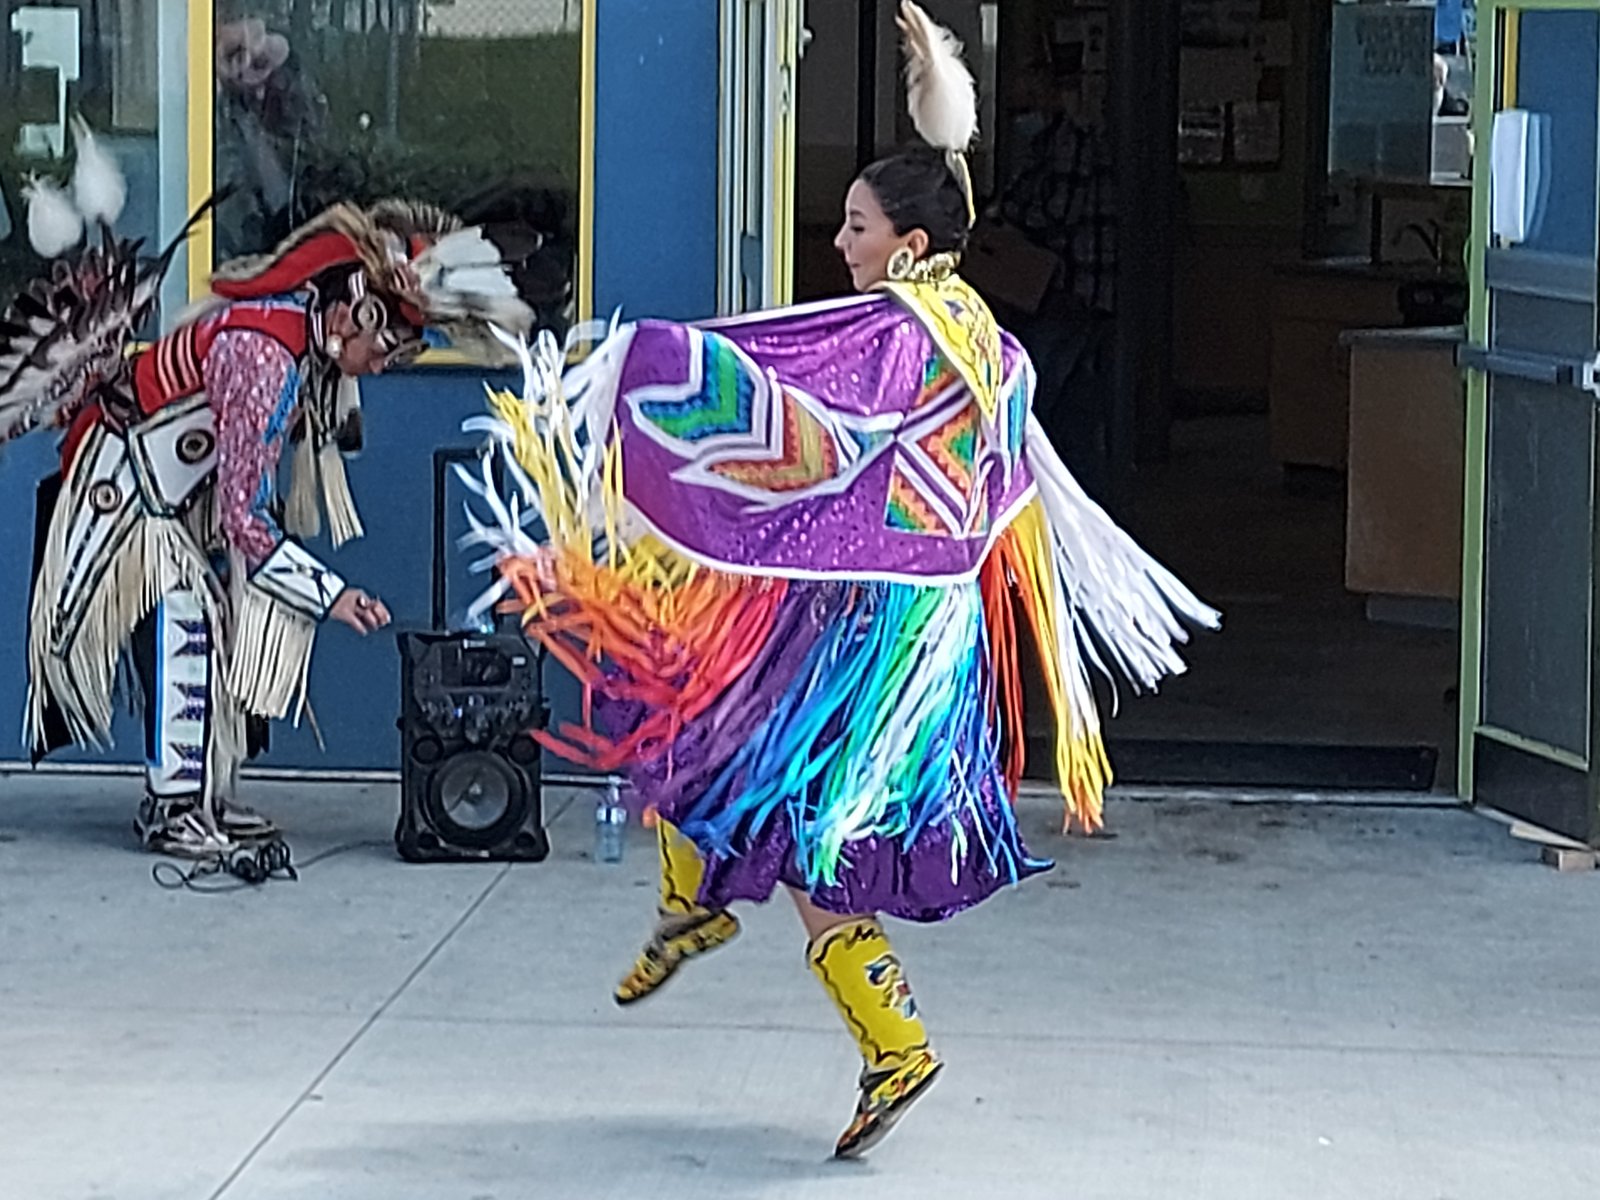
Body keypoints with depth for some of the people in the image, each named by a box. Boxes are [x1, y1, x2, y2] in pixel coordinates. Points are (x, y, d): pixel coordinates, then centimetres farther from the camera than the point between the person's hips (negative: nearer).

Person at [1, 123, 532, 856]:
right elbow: (244, 516, -31)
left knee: (221, 627, 5)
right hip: (123, 486, -10)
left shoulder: (315, 345, -7)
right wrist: (329, 594, -26)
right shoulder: (265, 355, -34)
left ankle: (200, 794, 9)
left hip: (178, 492, 10)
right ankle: (172, 809, -17)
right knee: (180, 626, -19)